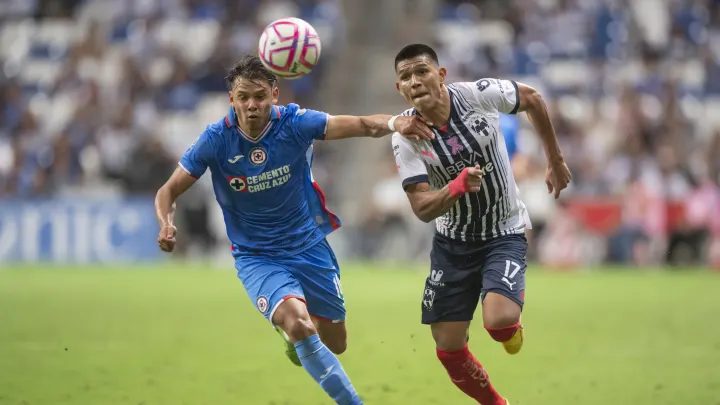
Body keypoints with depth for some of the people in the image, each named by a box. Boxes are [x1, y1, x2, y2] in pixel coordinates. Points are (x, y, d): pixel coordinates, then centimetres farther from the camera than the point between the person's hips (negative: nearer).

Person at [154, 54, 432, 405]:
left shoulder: (294, 123, -16)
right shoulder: (215, 140, -16)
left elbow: (361, 125, -26)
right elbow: (169, 191, -9)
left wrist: (394, 123, -48)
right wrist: (166, 225, -31)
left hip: (309, 246, 2)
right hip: (257, 257, -2)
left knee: (334, 344, 13)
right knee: (300, 325, -29)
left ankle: (291, 331, 49)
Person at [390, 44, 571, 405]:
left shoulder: (477, 95, -18)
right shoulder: (405, 137, -16)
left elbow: (532, 99, 2)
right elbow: (422, 208, -19)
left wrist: (555, 161, 10)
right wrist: (456, 187, -39)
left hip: (505, 233, -2)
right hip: (453, 242, 2)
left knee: (499, 320, -27)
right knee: (449, 351, 1)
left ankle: (510, 329, 12)